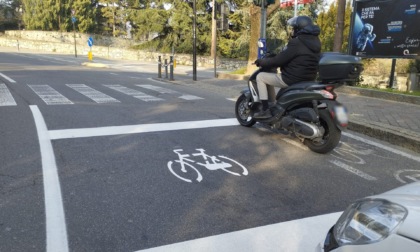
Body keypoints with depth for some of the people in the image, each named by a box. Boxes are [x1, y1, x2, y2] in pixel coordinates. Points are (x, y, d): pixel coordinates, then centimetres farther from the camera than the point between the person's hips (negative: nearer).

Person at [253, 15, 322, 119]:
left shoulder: (297, 42, -19)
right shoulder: (315, 41, 9)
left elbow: (278, 60, -17)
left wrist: (261, 62, -1)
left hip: (292, 79, -10)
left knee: (260, 76, 3)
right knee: (270, 76, 28)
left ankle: (265, 110, 1)